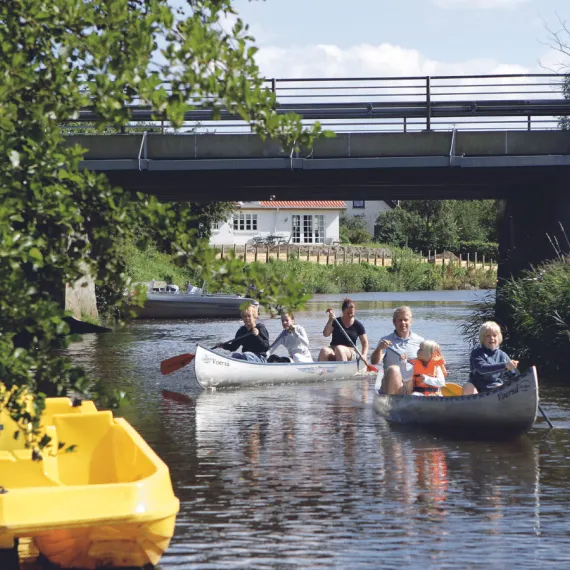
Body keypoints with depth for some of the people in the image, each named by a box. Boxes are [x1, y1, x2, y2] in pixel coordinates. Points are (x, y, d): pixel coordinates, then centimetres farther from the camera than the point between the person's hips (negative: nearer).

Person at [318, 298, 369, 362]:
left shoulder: (358, 325, 7)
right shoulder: (336, 322, 6)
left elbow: (365, 342, 8)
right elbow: (325, 334, -8)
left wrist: (364, 355, -10)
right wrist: (330, 321, -22)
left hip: (350, 352, -1)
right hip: (333, 349, 1)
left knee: (339, 348, -36)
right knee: (324, 350, -33)